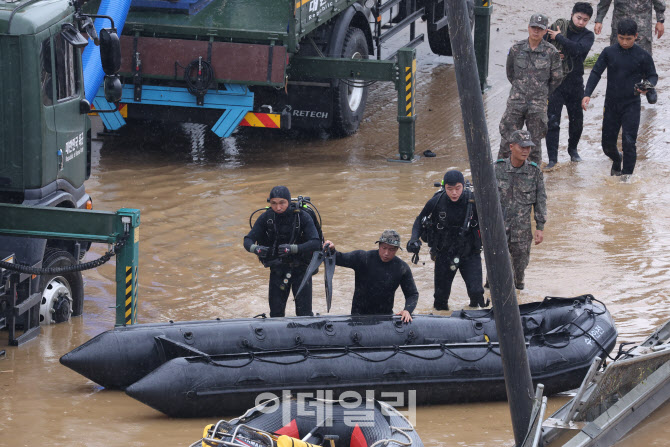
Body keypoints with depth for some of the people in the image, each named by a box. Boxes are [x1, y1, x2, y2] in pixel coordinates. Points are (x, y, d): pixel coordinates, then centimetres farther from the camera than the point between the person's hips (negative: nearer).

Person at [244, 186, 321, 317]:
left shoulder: (303, 217, -17)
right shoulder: (266, 217, -9)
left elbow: (316, 243, -27)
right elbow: (248, 240, -12)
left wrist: (293, 248, -43)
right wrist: (256, 249, -36)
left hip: (300, 269, -2)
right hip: (278, 270, 2)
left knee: (304, 314, -5)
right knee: (276, 313, 3)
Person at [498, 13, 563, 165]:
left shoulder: (550, 52, -4)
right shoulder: (516, 49, 0)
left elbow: (557, 78, 6)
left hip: (538, 104, -1)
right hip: (516, 101, 1)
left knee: (534, 141, 5)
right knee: (507, 138, 0)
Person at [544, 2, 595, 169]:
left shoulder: (588, 35, -1)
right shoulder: (557, 26, 1)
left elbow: (578, 49, -21)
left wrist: (559, 37, -17)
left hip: (575, 82, 1)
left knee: (577, 120, 12)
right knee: (552, 121, -8)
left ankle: (573, 149, 37)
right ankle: (552, 158, -5)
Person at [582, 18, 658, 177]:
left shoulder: (643, 56, -5)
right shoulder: (609, 52, -1)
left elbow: (653, 75, 6)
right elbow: (596, 73, 1)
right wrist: (587, 94, -11)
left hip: (631, 105, -2)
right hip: (611, 104, 2)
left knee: (629, 142, -12)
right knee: (607, 143, 9)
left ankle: (627, 173, 0)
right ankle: (616, 160, 40)